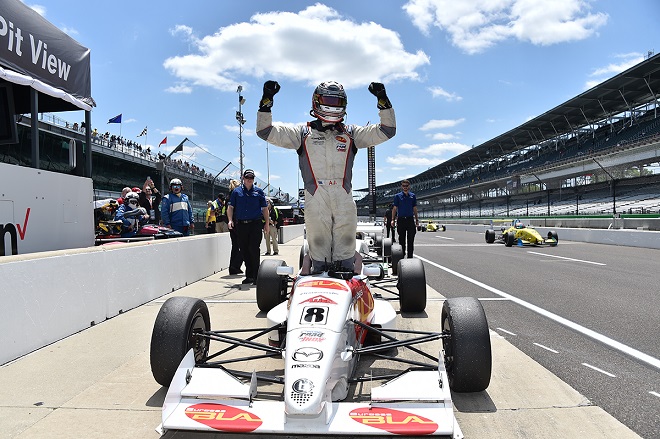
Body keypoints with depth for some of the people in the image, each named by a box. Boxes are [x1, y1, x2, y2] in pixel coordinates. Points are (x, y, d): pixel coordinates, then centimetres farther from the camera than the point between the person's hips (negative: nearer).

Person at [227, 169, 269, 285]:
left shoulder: (259, 191, 10)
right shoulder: (236, 191, 12)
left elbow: (264, 208, 11)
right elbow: (230, 207, 11)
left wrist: (266, 223, 6)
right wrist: (230, 220, -4)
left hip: (255, 224, -2)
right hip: (241, 225, 2)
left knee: (253, 249, -10)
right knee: (244, 250, 6)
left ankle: (256, 276, -3)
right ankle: (249, 276, 16)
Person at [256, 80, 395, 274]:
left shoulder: (351, 133, 18)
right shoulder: (303, 133, 15)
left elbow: (387, 130, 15)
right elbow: (266, 132, 10)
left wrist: (383, 101, 5)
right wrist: (266, 100, 1)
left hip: (344, 200, 2)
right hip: (315, 199, -1)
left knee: (346, 252, 4)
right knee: (318, 248, 0)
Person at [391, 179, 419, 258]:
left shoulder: (413, 196, 9)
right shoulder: (398, 196, 3)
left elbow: (415, 209, 13)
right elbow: (395, 208, 3)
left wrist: (417, 220, 10)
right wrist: (393, 219, -5)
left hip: (410, 219, 1)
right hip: (401, 220, -1)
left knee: (411, 240, 0)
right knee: (402, 239, 6)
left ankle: (410, 256, 5)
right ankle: (402, 255, 15)